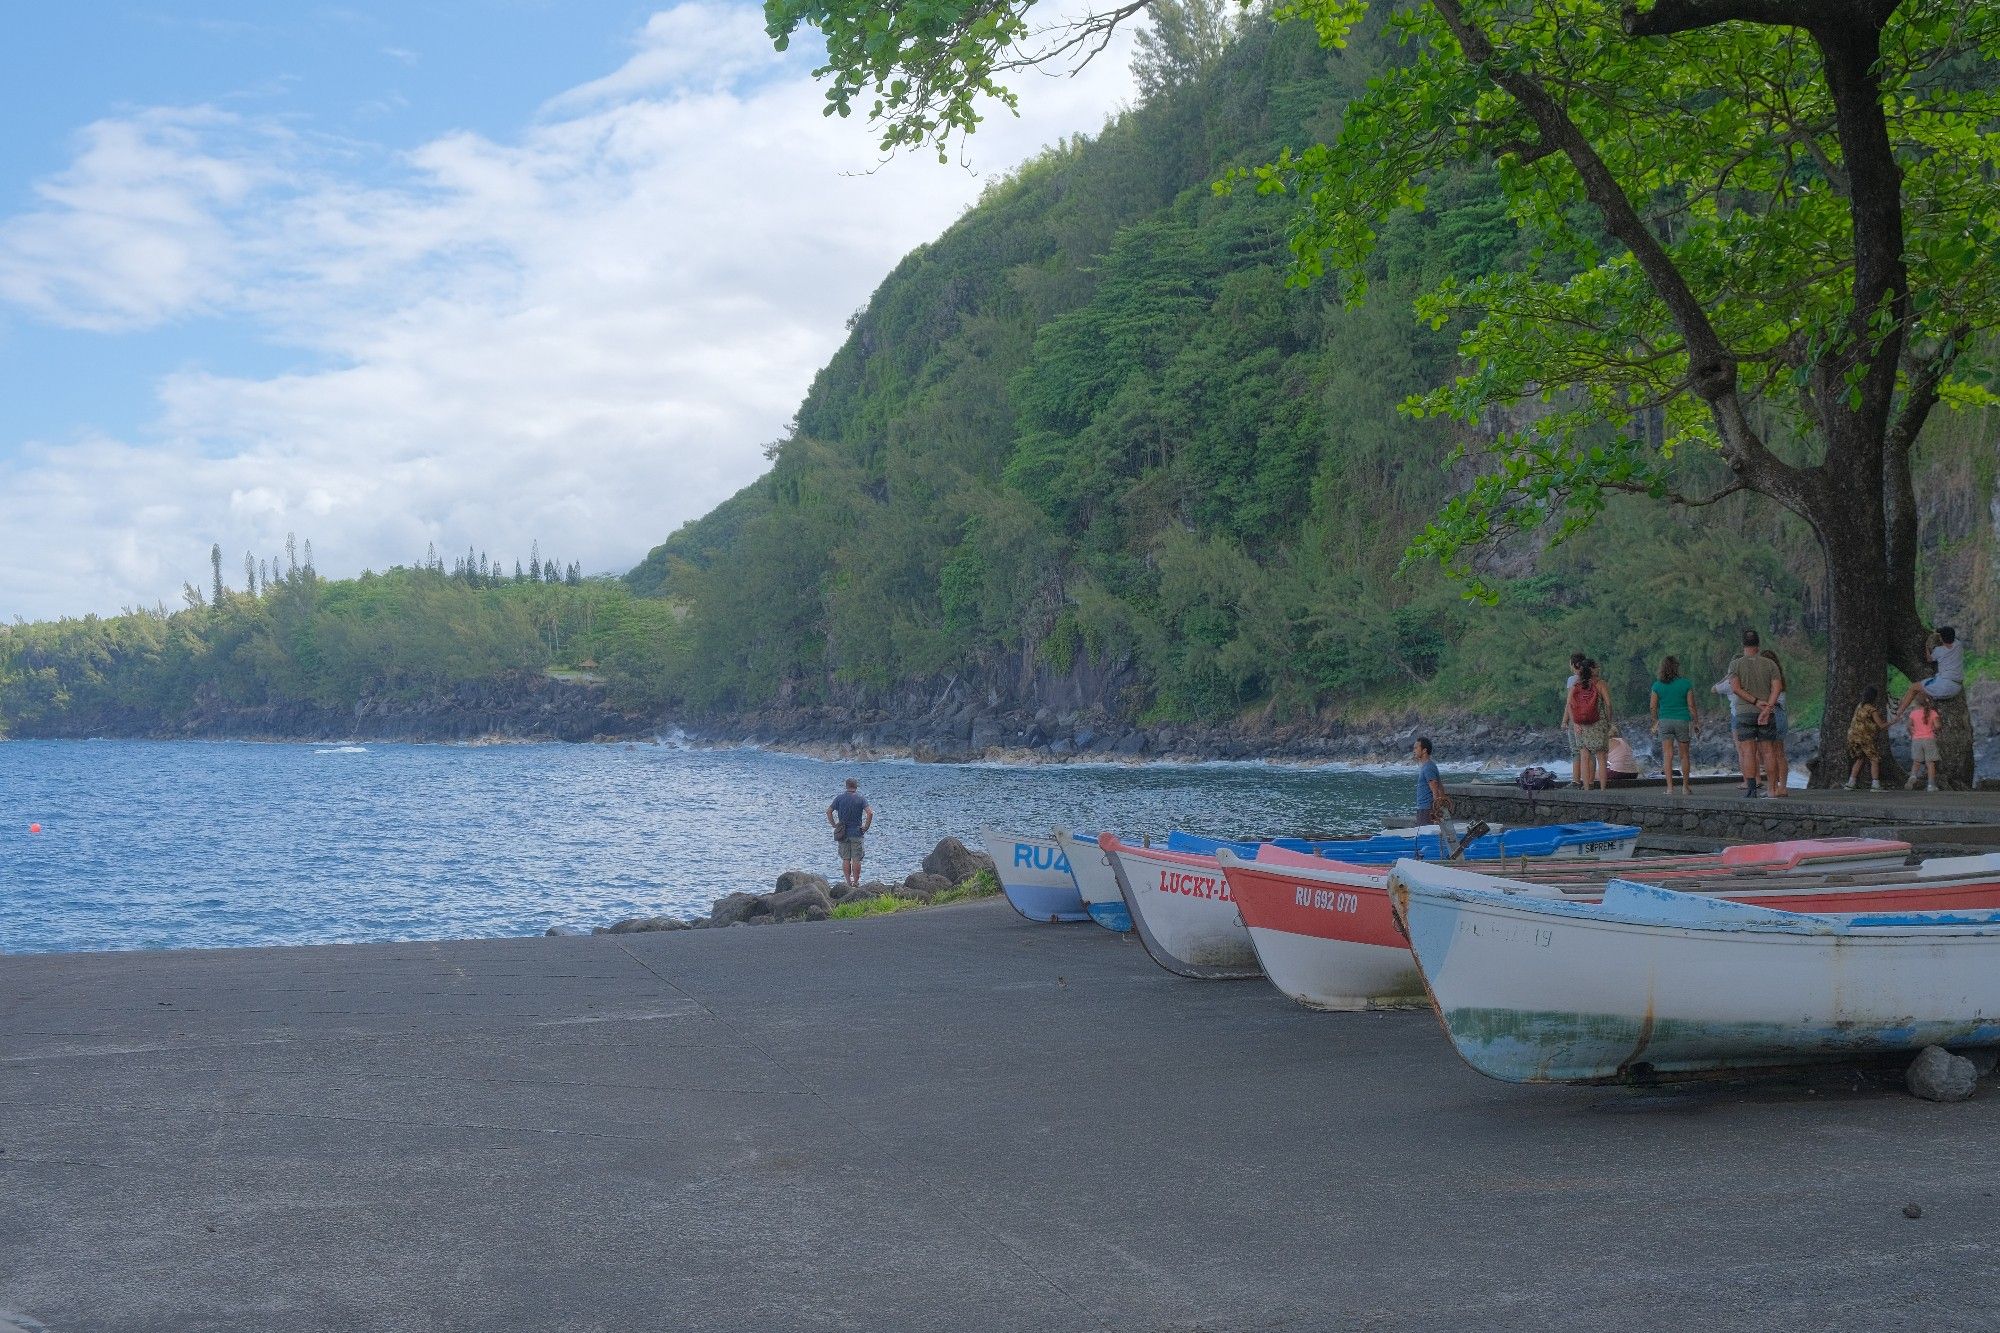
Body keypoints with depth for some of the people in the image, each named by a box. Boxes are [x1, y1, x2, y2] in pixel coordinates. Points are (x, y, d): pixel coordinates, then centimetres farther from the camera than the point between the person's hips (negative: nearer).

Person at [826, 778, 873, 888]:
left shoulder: (839, 798, 2)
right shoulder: (861, 798, -4)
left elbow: (828, 811, -1)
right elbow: (870, 813, -15)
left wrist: (834, 825, 5)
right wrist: (866, 827, -5)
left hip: (842, 833, 2)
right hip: (856, 833, -2)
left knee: (845, 859, 6)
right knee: (856, 859, 1)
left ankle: (848, 883, 6)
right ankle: (856, 883, 2)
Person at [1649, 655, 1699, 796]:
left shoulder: (1657, 686, -1)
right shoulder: (1686, 684, -5)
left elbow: (1653, 707, 1)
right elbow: (1691, 705, -5)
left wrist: (1655, 724, 12)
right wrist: (1696, 722, 5)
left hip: (1664, 721, 1)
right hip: (1683, 721, -1)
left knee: (1667, 755, 0)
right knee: (1685, 755, 11)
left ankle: (1670, 787, -7)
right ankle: (1685, 787, 13)